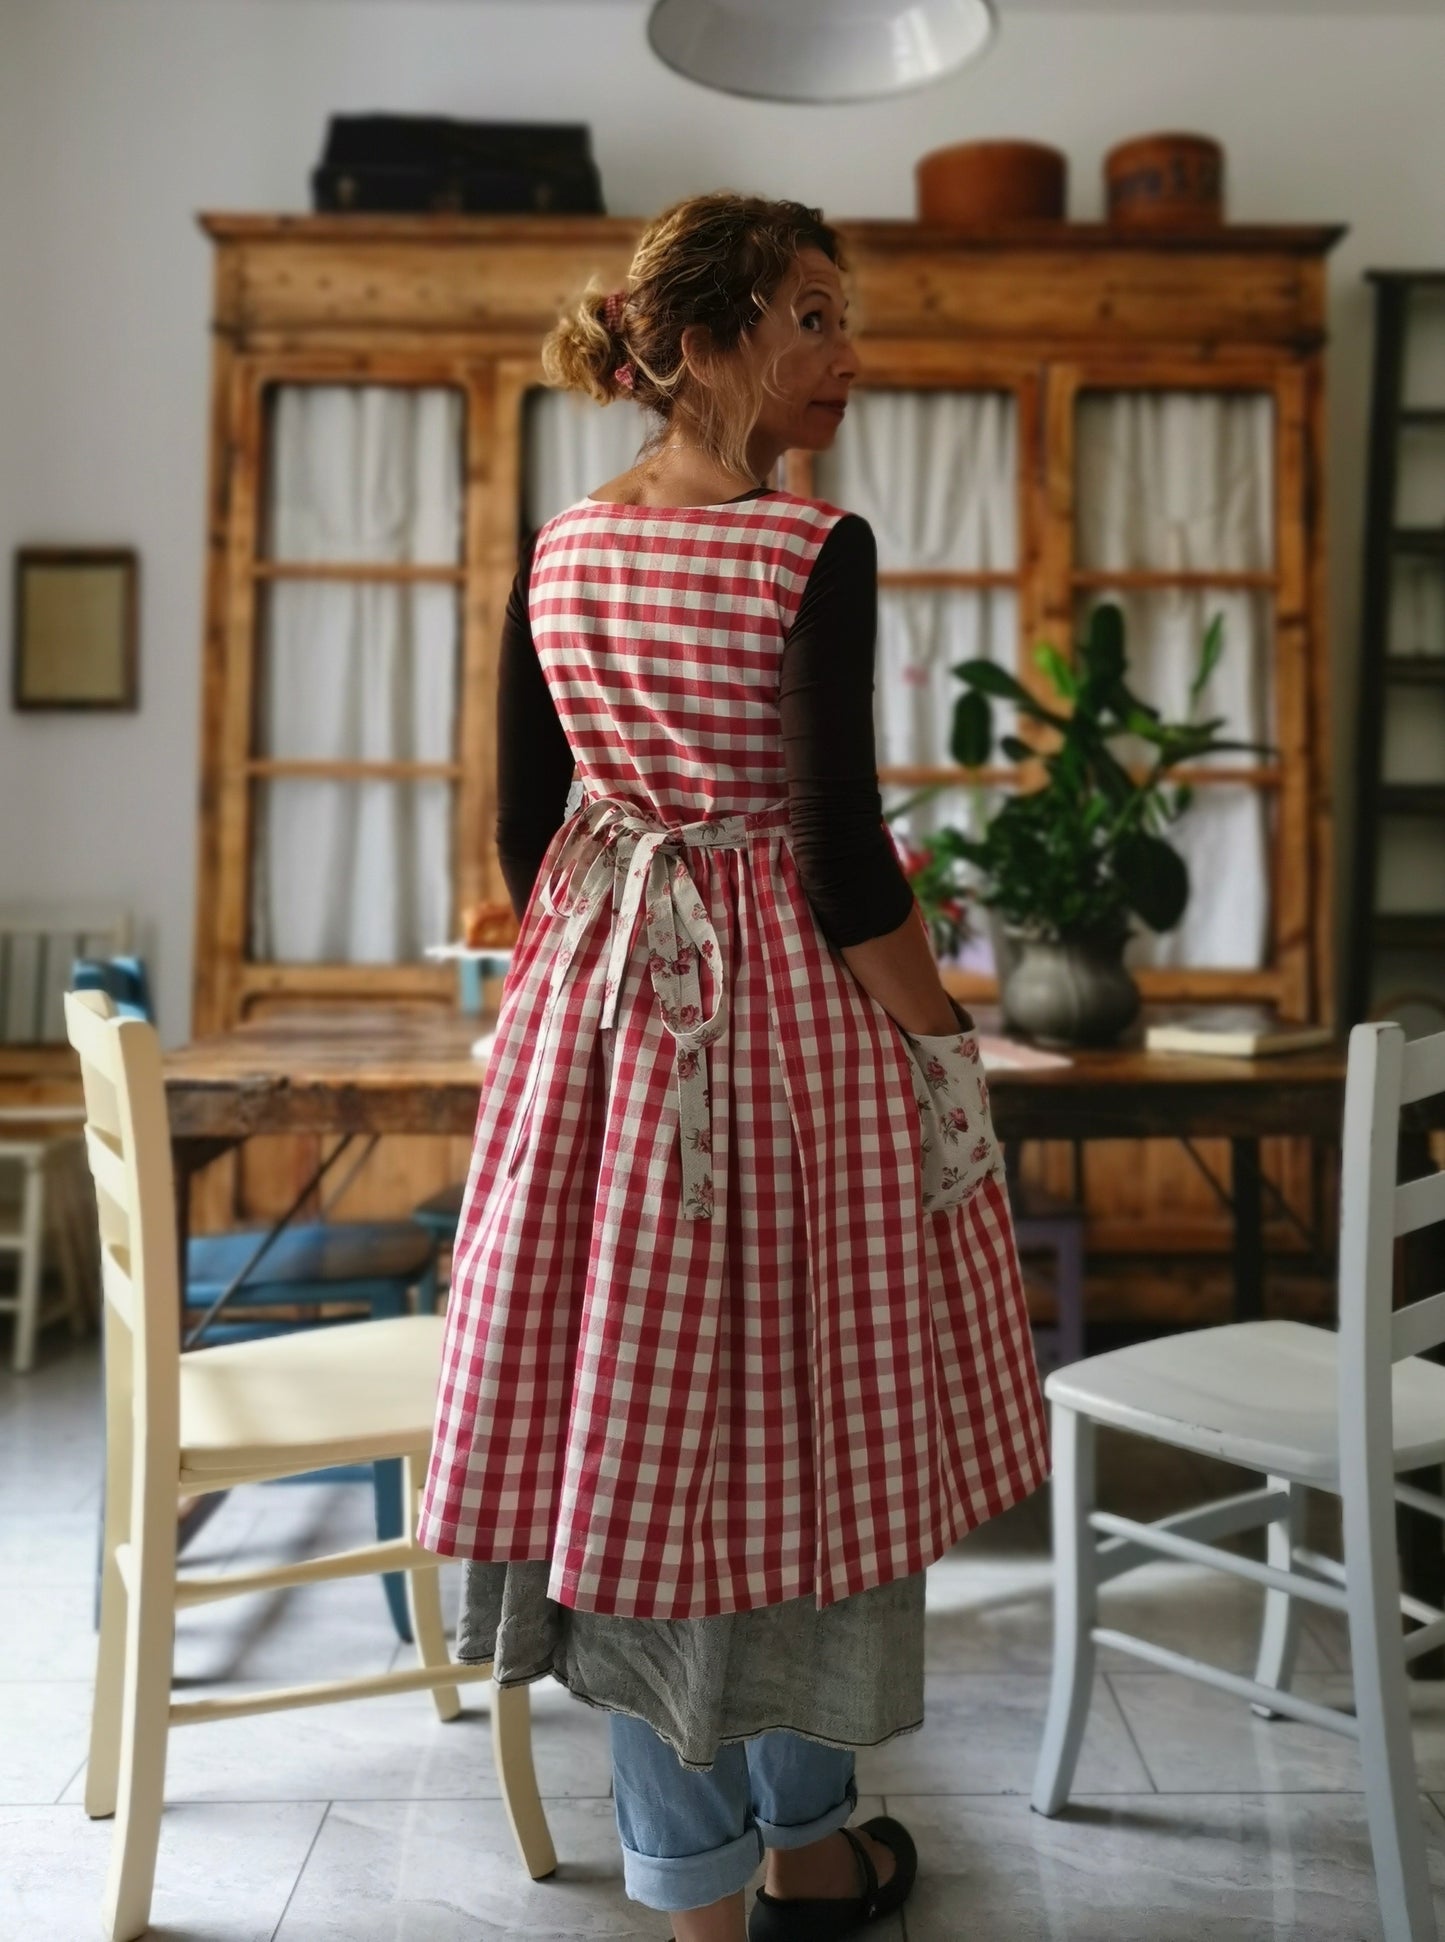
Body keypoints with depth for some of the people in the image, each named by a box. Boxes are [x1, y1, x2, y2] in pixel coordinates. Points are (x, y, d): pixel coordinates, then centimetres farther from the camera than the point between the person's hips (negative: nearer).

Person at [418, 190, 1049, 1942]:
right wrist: (947, 1051, -5)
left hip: (596, 1009, 6)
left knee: (633, 1423, 10)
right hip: (793, 1004, -5)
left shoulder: (558, 551, 5)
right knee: (804, 1422, 10)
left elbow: (524, 833, 8)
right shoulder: (815, 554, -13)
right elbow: (842, 858, -16)